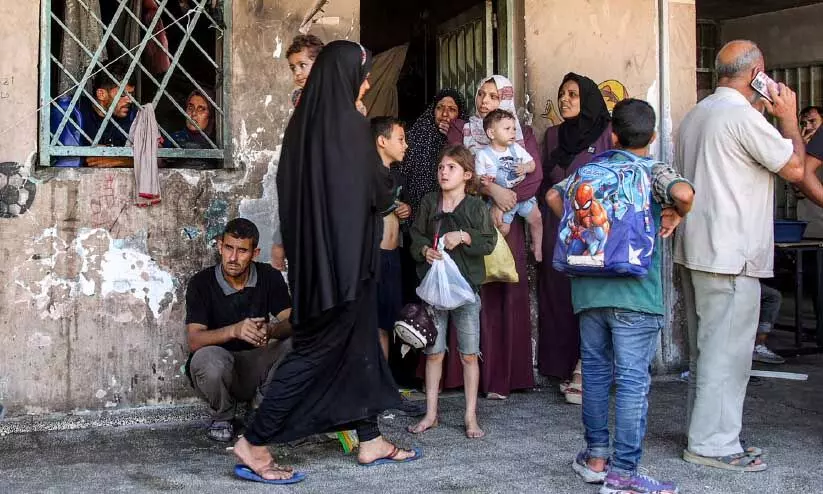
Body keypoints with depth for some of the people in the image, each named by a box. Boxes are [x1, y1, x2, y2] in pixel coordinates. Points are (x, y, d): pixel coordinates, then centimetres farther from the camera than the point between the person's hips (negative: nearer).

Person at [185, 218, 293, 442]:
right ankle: (222, 417, -4)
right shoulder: (201, 283, -12)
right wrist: (234, 330, -41)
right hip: (220, 365, -2)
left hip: (257, 364, 2)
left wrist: (271, 330, -39)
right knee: (208, 357, -37)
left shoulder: (269, 277, -4)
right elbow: (194, 341, -22)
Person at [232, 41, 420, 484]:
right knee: (319, 348, -2)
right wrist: (391, 197, 10)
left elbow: (288, 187, 13)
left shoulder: (302, 122, 9)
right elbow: (375, 193, -12)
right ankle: (254, 443, 1)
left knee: (358, 342, 15)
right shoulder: (349, 125, -15)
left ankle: (370, 441, 23)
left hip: (312, 249, 9)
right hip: (343, 251, -9)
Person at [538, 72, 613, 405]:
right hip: (557, 230, 4)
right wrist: (539, 230, 10)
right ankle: (566, 368, 14)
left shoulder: (607, 134, -1)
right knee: (559, 296, 4)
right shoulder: (553, 135, 13)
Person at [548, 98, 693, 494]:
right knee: (633, 380, 0)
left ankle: (596, 457, 25)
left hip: (588, 288, 5)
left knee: (596, 372, 16)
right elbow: (684, 193, -22)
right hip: (634, 294, -5)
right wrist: (676, 215, -2)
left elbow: (553, 196, 12)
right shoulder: (654, 171, -3)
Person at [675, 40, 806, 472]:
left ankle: (704, 433, 23)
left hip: (695, 250, 10)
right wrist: (789, 119, 4)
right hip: (731, 255, -10)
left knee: (705, 350, 15)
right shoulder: (743, 116, -14)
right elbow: (795, 169, -8)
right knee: (726, 352, -4)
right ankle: (712, 444, 1)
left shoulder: (695, 116, 16)